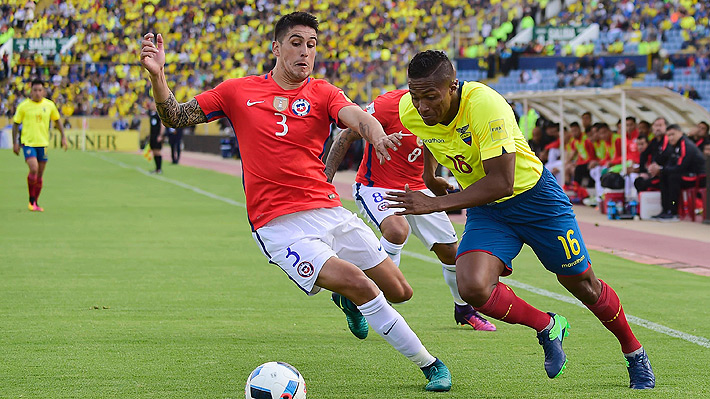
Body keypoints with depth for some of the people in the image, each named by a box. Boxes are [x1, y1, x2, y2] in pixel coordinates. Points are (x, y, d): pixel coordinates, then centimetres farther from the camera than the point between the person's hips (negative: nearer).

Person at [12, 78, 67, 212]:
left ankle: (35, 203, 21)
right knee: (34, 169, -20)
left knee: (40, 175, 7)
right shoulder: (23, 106, -5)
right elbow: (16, 124, 3)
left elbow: (57, 120, 17)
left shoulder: (50, 105, 3)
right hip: (28, 143, -3)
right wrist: (15, 143, -2)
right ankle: (31, 200, -4)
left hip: (43, 143, 3)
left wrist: (63, 137, 10)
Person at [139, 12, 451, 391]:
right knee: (360, 285, -21)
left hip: (328, 211, 3)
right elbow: (175, 118, 9)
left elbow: (357, 117, -16)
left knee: (399, 291, 3)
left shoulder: (322, 93, 5)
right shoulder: (239, 91, 4)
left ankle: (348, 299, 39)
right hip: (278, 226, -3)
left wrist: (377, 135, -40)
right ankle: (428, 363, -6)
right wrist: (157, 76, -10)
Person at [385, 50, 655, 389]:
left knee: (582, 285, 9)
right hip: (485, 210, 4)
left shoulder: (485, 105, -33)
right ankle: (547, 328, 5)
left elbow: (502, 183, -35)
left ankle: (634, 353, 36)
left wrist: (435, 204, -37)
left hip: (532, 194, -4)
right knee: (472, 286, -23)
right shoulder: (409, 112, -15)